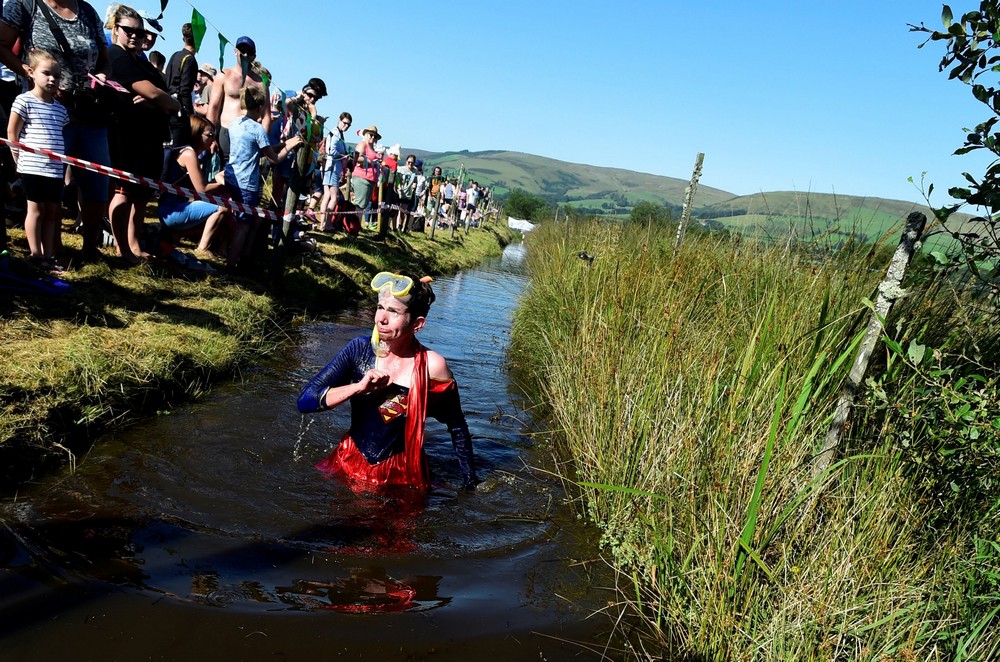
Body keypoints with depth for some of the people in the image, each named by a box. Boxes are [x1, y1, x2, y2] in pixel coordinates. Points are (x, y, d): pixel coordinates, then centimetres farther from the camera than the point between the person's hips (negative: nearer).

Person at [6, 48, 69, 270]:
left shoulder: (60, 108, 12)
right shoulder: (24, 100, -3)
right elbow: (12, 132, -2)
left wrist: (66, 163, 9)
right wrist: (19, 156, -2)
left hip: (55, 168, 5)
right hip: (32, 166, -5)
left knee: (52, 211, 7)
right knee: (36, 209, 0)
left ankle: (48, 256, 14)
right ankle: (36, 256, 6)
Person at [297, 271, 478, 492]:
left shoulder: (432, 367, -19)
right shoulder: (360, 349, -11)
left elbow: (457, 428, -5)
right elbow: (305, 401, -12)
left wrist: (470, 483, 2)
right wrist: (359, 387, -26)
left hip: (401, 480, -3)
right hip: (348, 467, 3)